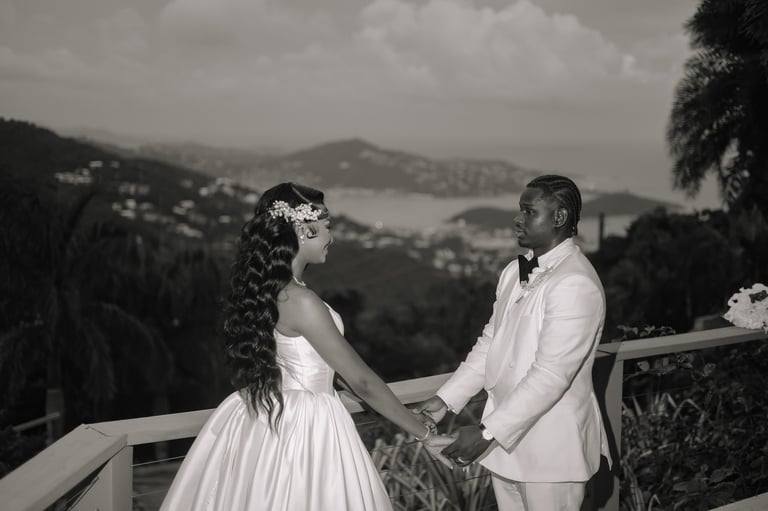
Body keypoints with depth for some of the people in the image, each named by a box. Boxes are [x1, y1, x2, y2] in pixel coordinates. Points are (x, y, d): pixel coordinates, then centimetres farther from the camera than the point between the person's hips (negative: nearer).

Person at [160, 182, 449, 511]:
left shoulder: (262, 287, 1)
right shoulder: (300, 301, -25)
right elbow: (361, 382, -20)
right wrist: (423, 432, -10)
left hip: (270, 417, 9)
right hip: (303, 428, -8)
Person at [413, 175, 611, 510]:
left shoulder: (576, 284, -21)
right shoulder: (515, 272, 7)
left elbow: (551, 375, -25)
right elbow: (490, 343, 12)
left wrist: (487, 432, -25)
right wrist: (446, 399, 2)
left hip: (550, 444, -7)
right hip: (506, 432, 8)